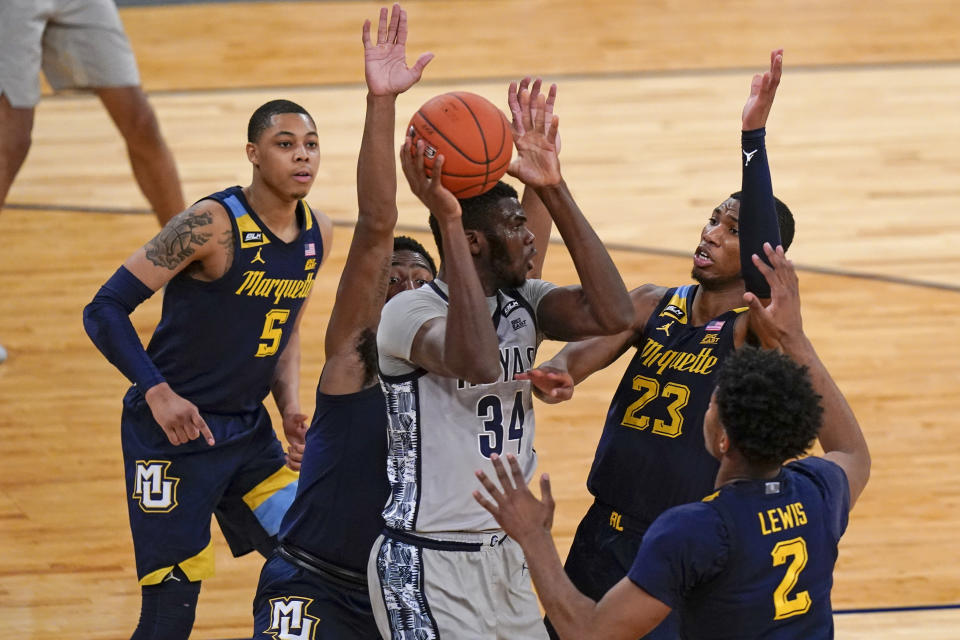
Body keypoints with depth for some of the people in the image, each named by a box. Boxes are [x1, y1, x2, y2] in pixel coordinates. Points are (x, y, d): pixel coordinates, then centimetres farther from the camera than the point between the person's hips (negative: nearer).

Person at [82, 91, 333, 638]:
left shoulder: (317, 233, 2)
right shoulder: (213, 225, -21)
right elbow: (106, 309, -19)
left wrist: (291, 411, 2)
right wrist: (158, 391, -28)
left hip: (249, 429, 7)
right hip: (174, 431, -7)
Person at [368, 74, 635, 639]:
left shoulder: (523, 304, 5)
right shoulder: (409, 311, -16)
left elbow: (612, 314, -12)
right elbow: (478, 362, -37)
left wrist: (553, 189, -12)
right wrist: (448, 221, -37)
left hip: (506, 556, 8)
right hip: (427, 567, -8)